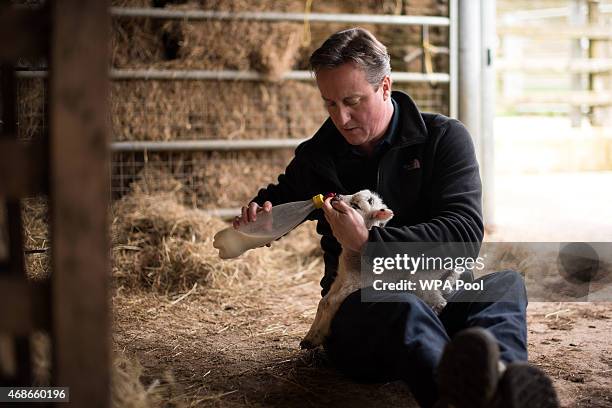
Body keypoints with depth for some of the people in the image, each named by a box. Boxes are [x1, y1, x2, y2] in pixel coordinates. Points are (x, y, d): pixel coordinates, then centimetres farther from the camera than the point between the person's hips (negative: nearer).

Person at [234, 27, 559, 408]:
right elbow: (278, 197, 36)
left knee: (505, 283, -32)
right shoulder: (316, 156, 14)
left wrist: (370, 242, -20)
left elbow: (466, 231, -11)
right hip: (359, 303, 0)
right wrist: (257, 213, 9)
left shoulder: (444, 137, 3)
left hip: (441, 294, 1)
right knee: (402, 305, -38)